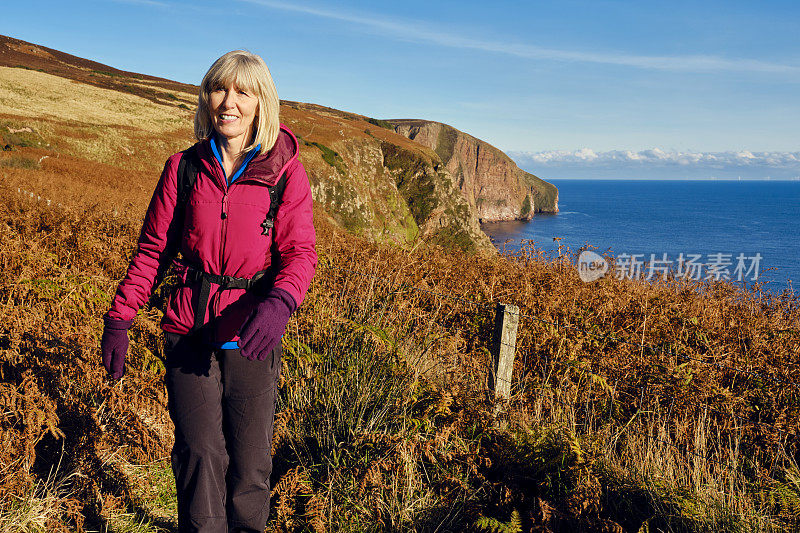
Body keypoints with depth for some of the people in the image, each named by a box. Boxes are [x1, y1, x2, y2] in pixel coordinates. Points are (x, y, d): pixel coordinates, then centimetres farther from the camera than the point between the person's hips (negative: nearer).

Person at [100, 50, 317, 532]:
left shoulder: (286, 172, -3)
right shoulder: (184, 167, 3)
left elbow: (301, 253, -8)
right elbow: (154, 249, 8)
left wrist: (280, 303, -29)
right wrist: (119, 317, 3)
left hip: (252, 335, -1)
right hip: (188, 329, 1)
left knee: (251, 460, 7)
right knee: (200, 452, -2)